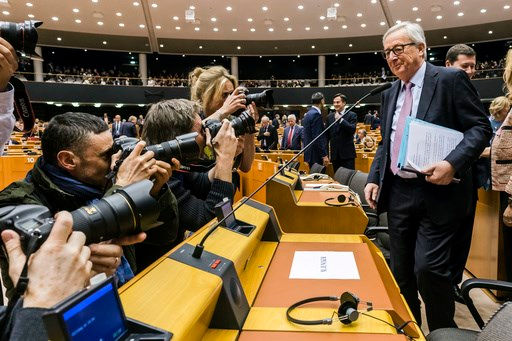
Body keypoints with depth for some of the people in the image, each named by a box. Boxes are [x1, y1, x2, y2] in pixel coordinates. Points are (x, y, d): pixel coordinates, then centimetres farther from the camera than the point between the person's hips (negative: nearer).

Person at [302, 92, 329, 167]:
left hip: (309, 153, 10)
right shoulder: (316, 114, -14)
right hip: (316, 155, -10)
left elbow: (304, 136, 20)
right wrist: (324, 155, -18)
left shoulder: (308, 114, 15)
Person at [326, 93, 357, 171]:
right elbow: (327, 136, 13)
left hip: (347, 154, -4)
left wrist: (340, 119, -18)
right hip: (335, 155, 4)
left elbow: (353, 129, -17)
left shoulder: (352, 115, -1)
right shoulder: (330, 117, 11)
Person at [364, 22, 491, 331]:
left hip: (438, 193, -6)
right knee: (401, 270, 13)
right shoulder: (390, 95, 14)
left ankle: (443, 331, 18)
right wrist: (374, 178, 7)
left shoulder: (450, 79, -5)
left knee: (429, 268, -8)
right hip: (398, 194, 6)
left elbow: (480, 128, -9)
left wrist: (452, 164, -24)